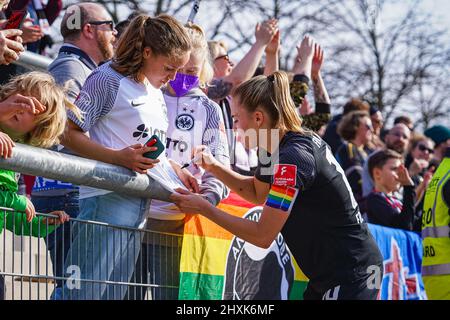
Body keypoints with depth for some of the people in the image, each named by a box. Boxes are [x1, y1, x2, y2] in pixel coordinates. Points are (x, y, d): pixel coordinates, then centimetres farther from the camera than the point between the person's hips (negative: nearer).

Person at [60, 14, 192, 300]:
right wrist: (118, 157, -23)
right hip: (107, 200, -9)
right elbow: (70, 134, -12)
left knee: (116, 292, 10)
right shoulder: (109, 80, -7)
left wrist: (176, 172, 14)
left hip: (143, 206, 9)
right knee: (84, 291, -12)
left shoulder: (156, 94, 19)